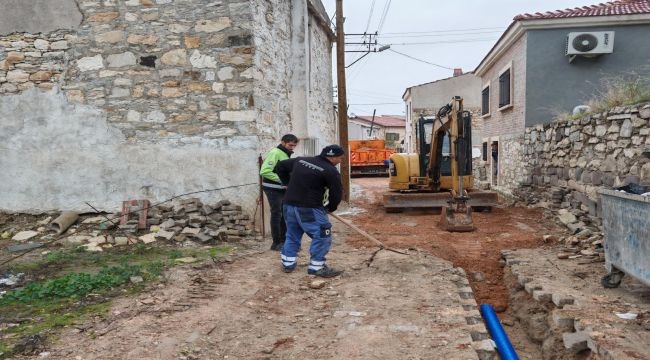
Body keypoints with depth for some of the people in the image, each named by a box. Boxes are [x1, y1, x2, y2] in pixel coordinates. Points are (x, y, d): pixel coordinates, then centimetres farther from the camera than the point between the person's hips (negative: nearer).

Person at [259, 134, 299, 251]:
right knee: (276, 214, -2)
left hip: (282, 189, 9)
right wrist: (281, 179, -24)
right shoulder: (275, 153, -16)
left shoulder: (286, 154, 12)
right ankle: (276, 243, 8)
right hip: (273, 189, -9)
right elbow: (264, 171, -25)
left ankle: (283, 240, 24)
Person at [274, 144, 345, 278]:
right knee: (322, 236, 0)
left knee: (292, 234, 21)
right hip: (310, 208, -7)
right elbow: (337, 193, -9)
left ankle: (288, 264, 28)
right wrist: (330, 208, 9)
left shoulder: (300, 160, 11)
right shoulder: (331, 171, -9)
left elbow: (280, 166, 21)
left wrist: (288, 183, 22)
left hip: (289, 204, 8)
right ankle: (317, 267, 1)